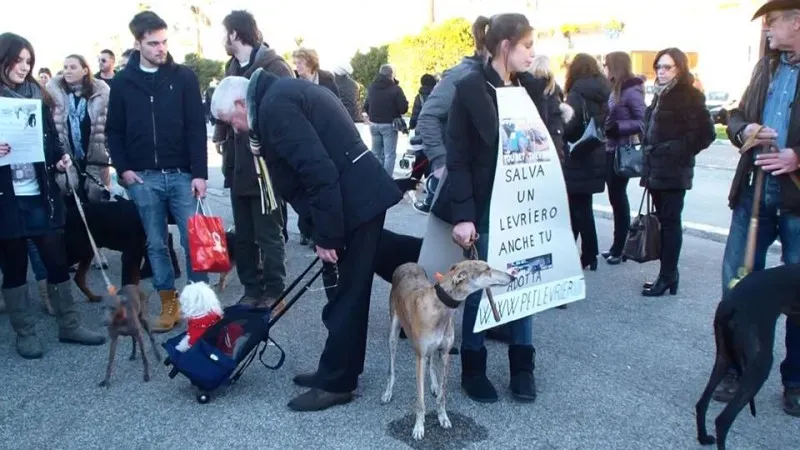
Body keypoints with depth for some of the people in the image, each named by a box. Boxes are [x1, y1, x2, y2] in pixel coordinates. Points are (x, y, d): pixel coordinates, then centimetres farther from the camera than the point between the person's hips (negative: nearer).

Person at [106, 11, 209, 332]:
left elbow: (197, 128, -3)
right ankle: (169, 304, 17)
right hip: (143, 177, 2)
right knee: (156, 244, 7)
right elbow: (114, 131, 10)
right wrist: (123, 168, -2)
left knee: (193, 240, -2)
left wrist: (199, 172, -9)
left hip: (181, 173, -1)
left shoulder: (184, 77, 1)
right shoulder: (122, 82, 5)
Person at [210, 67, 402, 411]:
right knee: (344, 290, 17)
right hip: (357, 196, 10)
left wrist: (326, 236, -18)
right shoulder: (282, 92, 18)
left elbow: (317, 170, -23)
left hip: (354, 201, -10)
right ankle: (338, 369, 30)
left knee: (344, 294, 0)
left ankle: (336, 383, 12)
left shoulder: (273, 106, -14)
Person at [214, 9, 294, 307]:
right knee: (243, 235, 14)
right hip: (238, 165, 8)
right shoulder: (232, 67, 13)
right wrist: (221, 134, 5)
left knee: (268, 235, 4)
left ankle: (274, 291, 17)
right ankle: (252, 288, 27)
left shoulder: (274, 66, -12)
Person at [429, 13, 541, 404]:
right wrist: (462, 215, -17)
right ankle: (473, 369, 22)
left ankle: (522, 367, 24)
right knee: (480, 286, 5)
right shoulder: (470, 88, -9)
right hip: (486, 207, -5)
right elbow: (458, 158, -12)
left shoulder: (530, 87, 7)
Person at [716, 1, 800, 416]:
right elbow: (736, 116, 18)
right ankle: (736, 367, 23)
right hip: (755, 190, 5)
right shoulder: (766, 66, 14)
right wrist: (744, 130, -4)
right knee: (737, 280, 7)